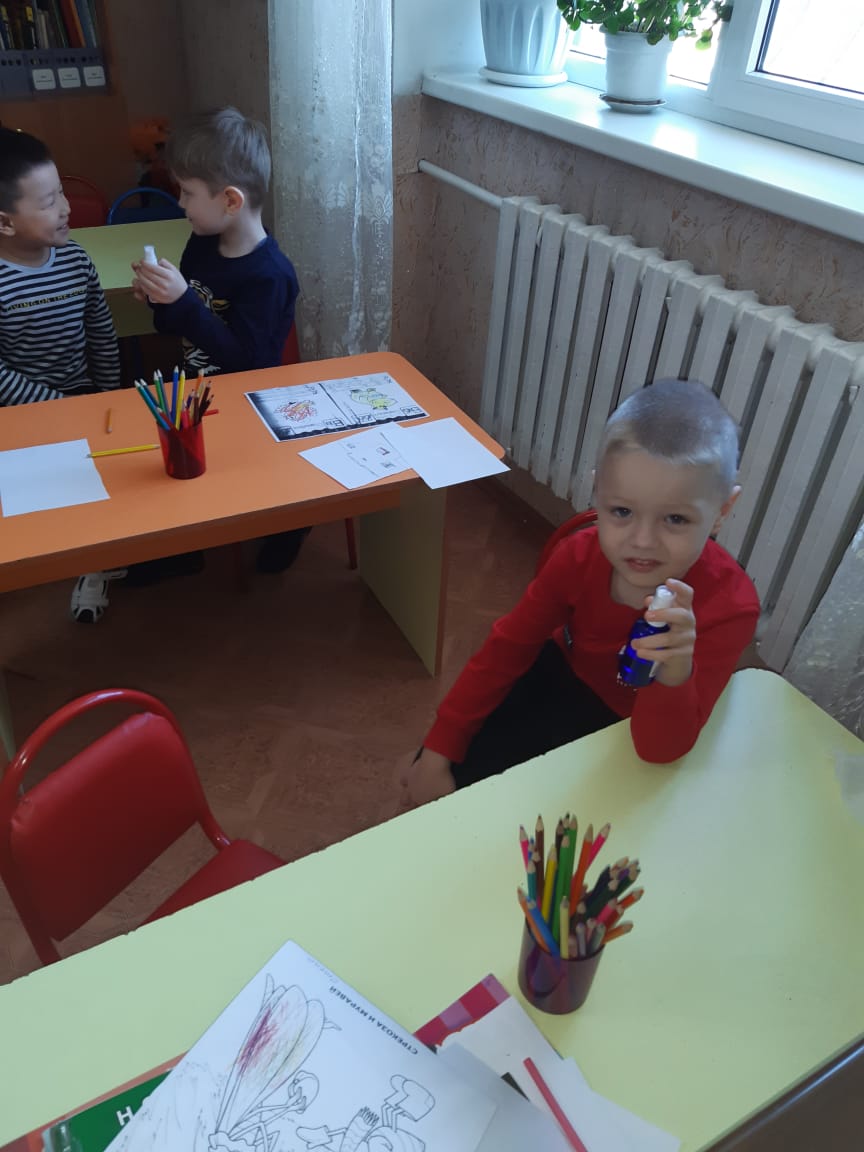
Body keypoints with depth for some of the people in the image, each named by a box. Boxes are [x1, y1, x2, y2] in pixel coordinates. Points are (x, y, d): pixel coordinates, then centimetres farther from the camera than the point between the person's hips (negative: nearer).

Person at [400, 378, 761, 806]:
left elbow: (659, 749, -34)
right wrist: (436, 751, -12)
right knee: (456, 770, 0)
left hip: (633, 728, -2)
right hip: (563, 677, 3)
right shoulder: (580, 555, -25)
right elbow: (508, 645, -13)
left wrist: (675, 674, -57)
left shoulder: (730, 606, -33)